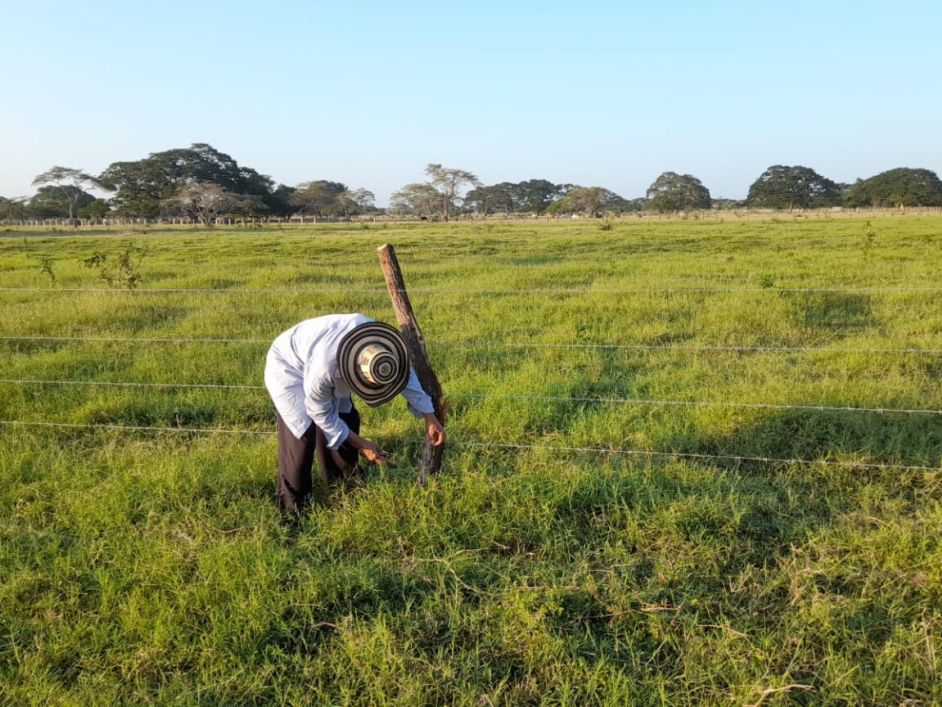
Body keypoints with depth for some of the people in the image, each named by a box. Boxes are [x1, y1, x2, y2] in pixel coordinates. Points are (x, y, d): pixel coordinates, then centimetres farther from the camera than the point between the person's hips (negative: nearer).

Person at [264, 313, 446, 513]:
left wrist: (429, 416, -14)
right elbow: (321, 413, -25)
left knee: (347, 420, 3)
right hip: (286, 367, -6)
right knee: (304, 433, -15)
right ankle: (293, 506, 1)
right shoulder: (324, 367, -44)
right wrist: (361, 444, -19)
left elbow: (405, 373, -10)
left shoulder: (377, 338, -29)